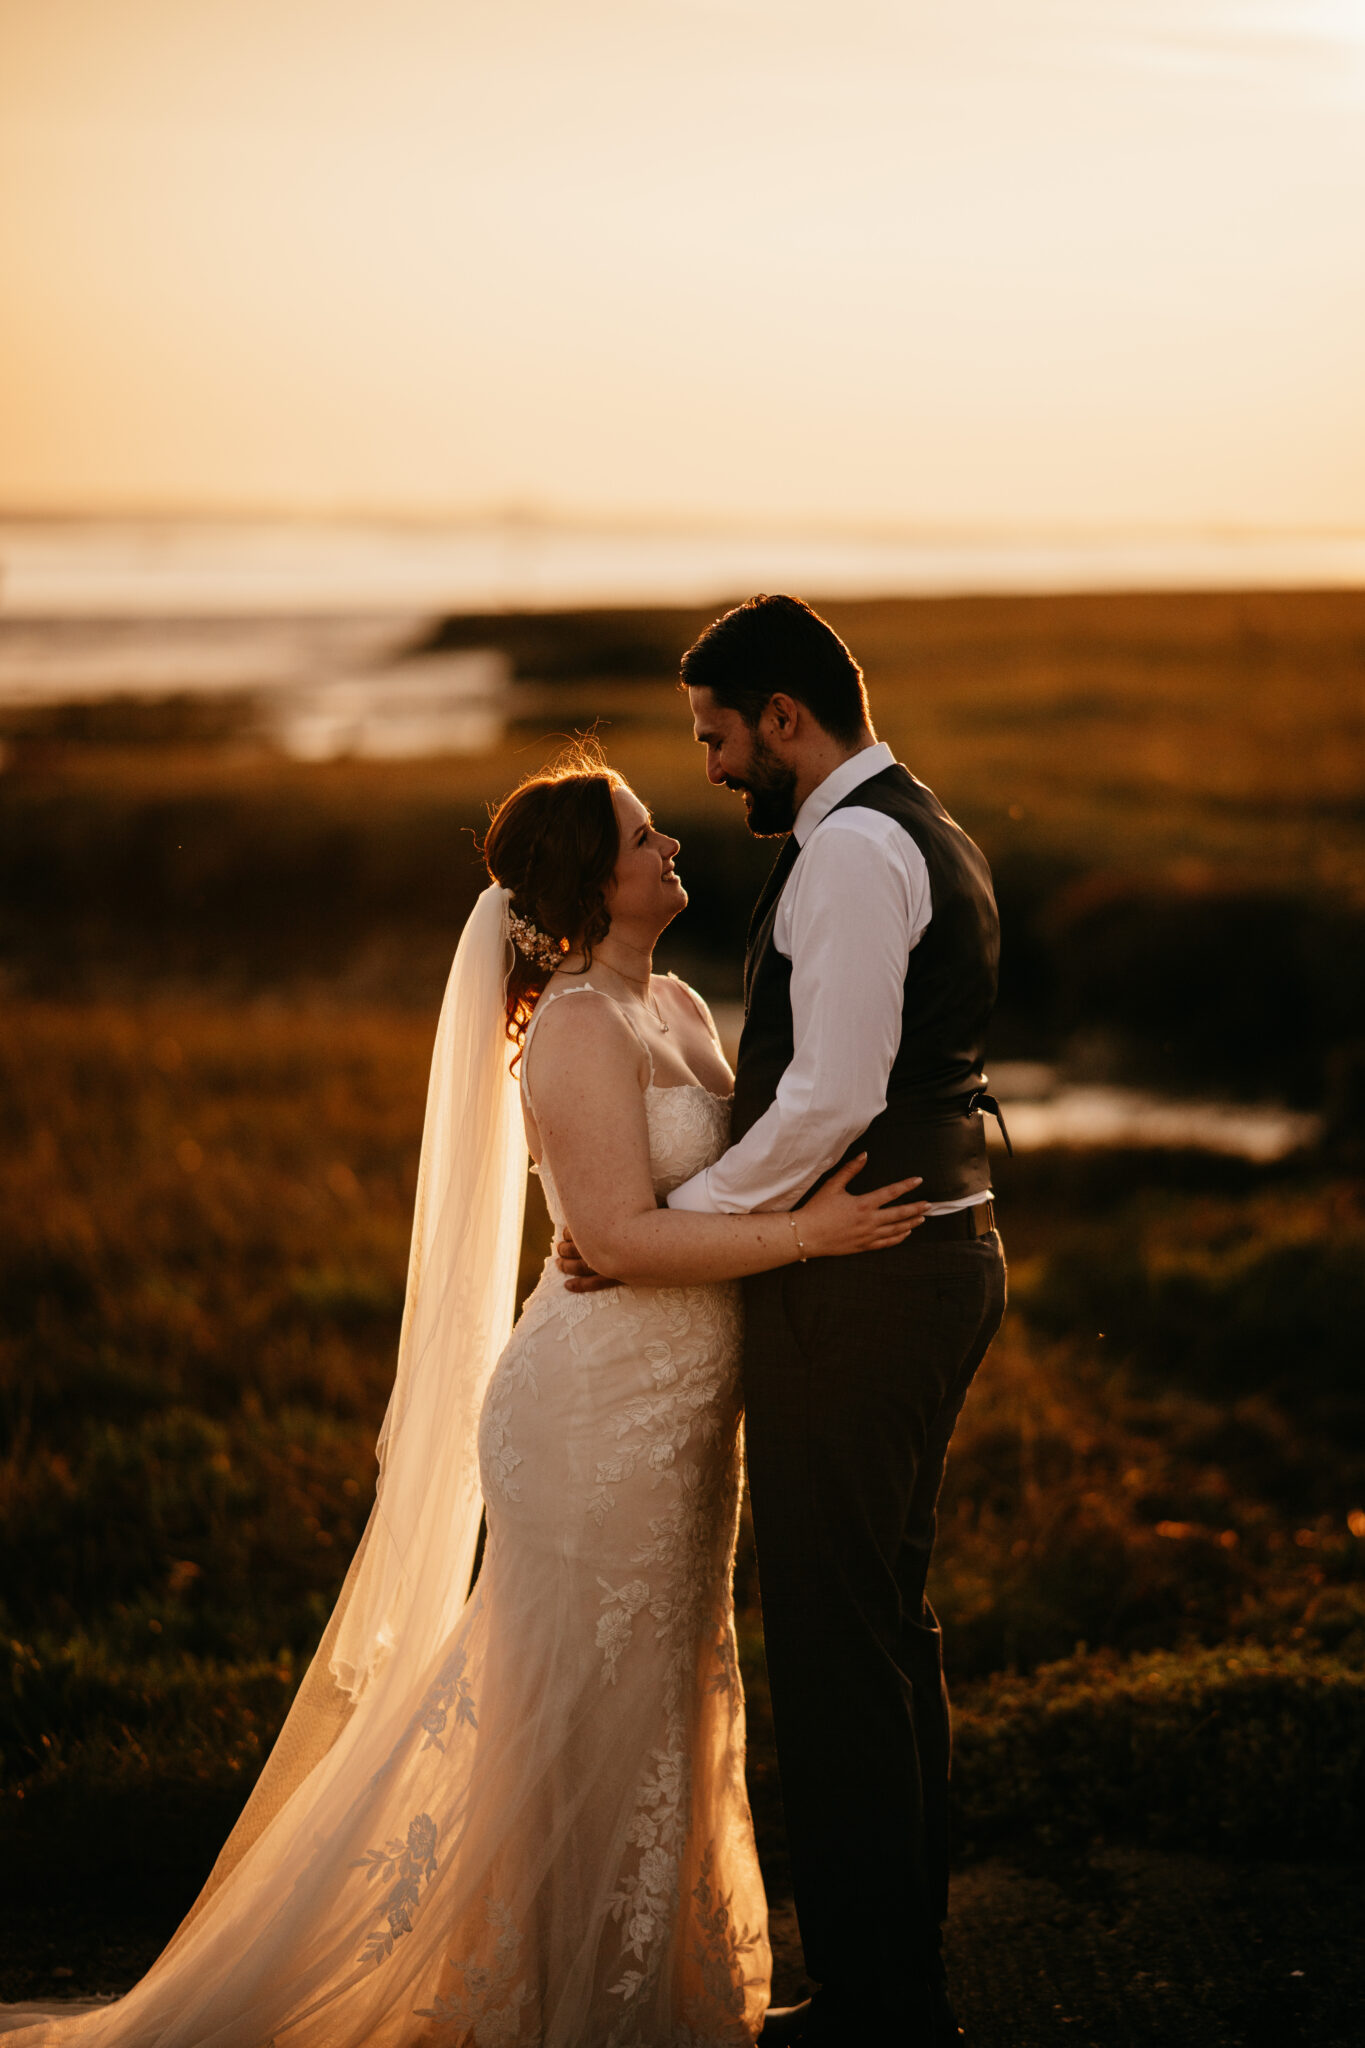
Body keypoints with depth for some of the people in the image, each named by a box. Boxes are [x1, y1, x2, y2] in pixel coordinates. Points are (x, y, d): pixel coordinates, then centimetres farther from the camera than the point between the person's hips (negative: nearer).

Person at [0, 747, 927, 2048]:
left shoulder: (677, 1008, 11)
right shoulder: (577, 1029, -17)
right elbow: (622, 1235, -24)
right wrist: (806, 1233, -25)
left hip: (674, 1413, 9)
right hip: (597, 1414, -9)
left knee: (661, 1707, 18)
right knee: (588, 1714, 1)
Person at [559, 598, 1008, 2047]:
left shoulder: (851, 851, -16)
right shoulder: (926, 834, 17)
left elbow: (833, 1100, -23)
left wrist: (664, 1225, -15)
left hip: (857, 1282, -11)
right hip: (936, 1257, 11)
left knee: (834, 1642, -4)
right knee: (889, 1627, 17)